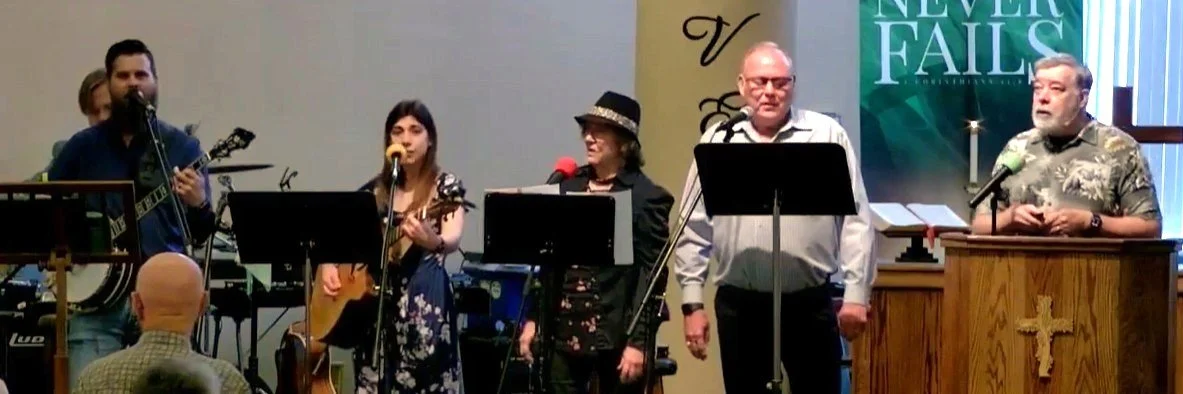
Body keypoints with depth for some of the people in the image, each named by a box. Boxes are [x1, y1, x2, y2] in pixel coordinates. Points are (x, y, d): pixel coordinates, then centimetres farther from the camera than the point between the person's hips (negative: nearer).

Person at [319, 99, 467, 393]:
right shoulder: (376, 190, 12)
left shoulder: (446, 186, -2)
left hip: (424, 303, -5)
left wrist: (434, 242, -42)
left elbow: (453, 240, -20)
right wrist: (328, 265, 0)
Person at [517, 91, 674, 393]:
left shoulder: (647, 197, -6)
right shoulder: (568, 188, 9)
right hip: (565, 329, 4)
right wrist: (532, 319, 7)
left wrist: (638, 341, -14)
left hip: (617, 333, -4)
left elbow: (651, 276, -9)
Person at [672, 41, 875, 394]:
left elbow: (855, 220, -1)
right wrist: (692, 302, 3)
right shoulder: (717, 141, 7)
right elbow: (694, 229, 8)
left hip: (809, 302, -2)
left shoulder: (827, 134, 1)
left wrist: (856, 294, -7)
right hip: (739, 304, 2)